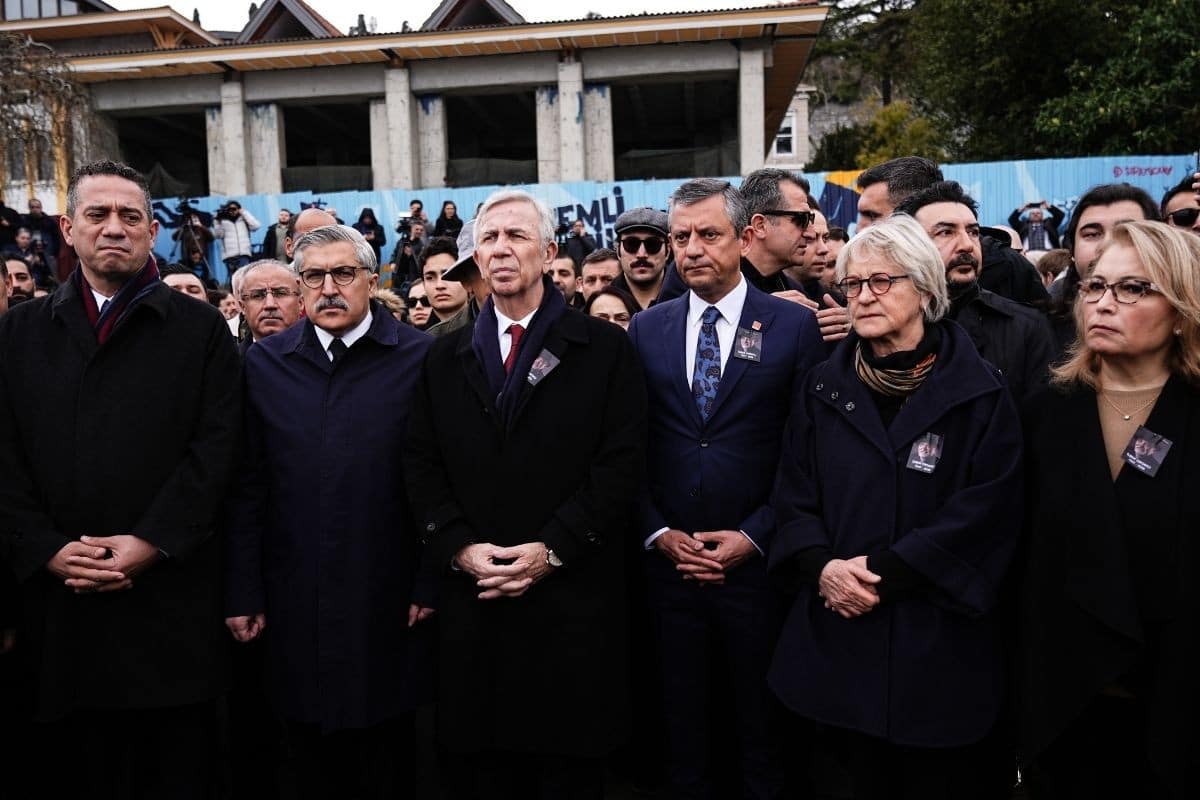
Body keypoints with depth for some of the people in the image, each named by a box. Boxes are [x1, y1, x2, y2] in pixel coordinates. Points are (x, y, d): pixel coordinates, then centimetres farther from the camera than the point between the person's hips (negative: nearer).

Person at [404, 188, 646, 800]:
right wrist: (459, 548, -7)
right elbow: (421, 468, 7)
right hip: (472, 600, 3)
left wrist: (552, 548, -13)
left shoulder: (604, 348, 1)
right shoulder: (445, 359, 11)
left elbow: (622, 462, -6)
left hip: (572, 599, -2)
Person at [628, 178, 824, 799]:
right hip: (669, 562, 2)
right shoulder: (646, 329, 5)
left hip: (758, 562, -2)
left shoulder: (795, 326, -3)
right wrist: (657, 532, -4)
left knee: (763, 726, 14)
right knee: (682, 729, 17)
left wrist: (753, 536, -10)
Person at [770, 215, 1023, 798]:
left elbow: (986, 511, -11)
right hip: (839, 632, 3)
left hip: (940, 642, -2)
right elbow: (794, 497, 5)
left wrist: (883, 572, -17)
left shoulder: (978, 392, -4)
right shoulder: (823, 388, 6)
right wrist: (823, 564, -13)